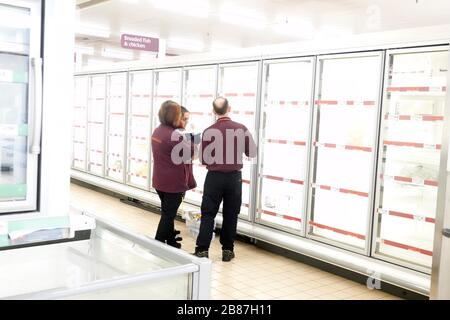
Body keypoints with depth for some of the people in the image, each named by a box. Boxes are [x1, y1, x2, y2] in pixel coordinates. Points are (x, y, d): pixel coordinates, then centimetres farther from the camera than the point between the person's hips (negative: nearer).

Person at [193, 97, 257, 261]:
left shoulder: (208, 132, -9)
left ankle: (202, 249, 4)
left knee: (208, 214, 6)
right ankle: (227, 250, 17)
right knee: (230, 215, 11)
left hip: (214, 177, -1)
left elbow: (204, 160, -3)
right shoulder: (241, 129, -7)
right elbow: (252, 152, 3)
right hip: (234, 177, 1)